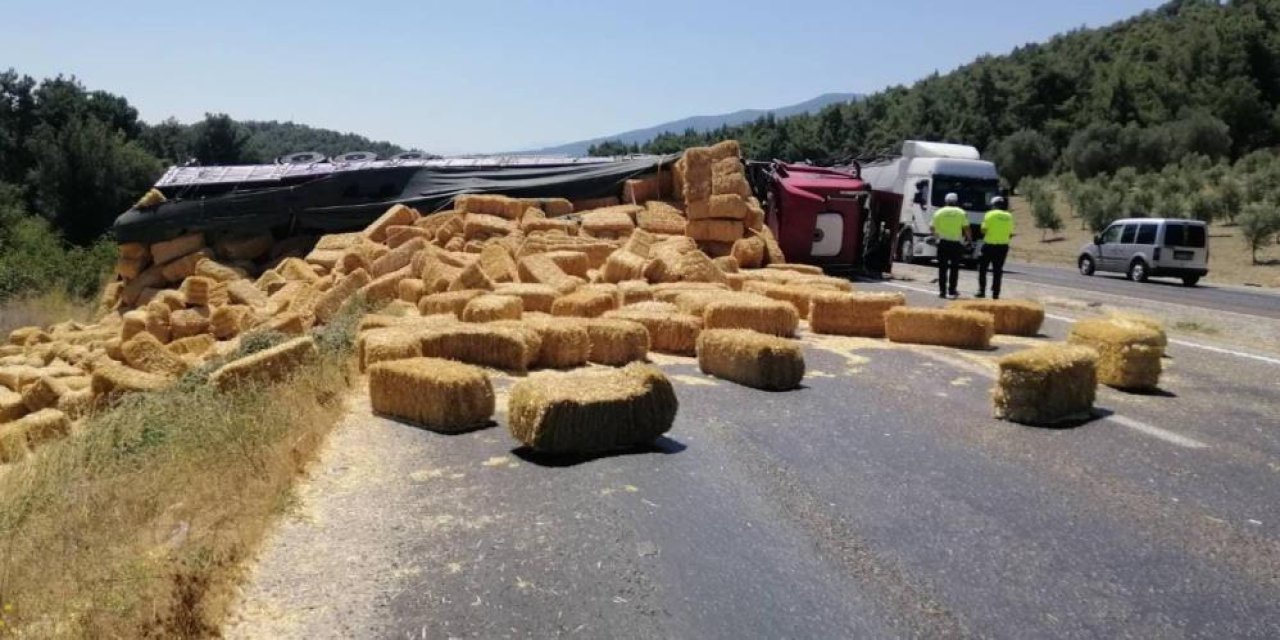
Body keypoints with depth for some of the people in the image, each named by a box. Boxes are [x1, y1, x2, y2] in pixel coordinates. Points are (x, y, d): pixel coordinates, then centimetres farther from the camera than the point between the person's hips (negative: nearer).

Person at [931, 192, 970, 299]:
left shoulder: (939, 212, 2)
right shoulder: (961, 213, 0)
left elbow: (932, 227, 2)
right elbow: (966, 228, -5)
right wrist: (968, 238, 12)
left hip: (943, 242, 1)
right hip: (956, 243, -1)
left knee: (942, 268, 5)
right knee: (954, 268, 7)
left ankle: (942, 291, 2)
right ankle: (952, 290, 5)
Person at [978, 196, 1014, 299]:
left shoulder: (990, 214, -7)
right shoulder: (1009, 216, 5)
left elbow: (983, 230, -10)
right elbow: (1010, 234, 7)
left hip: (990, 245, -4)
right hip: (1003, 246, 4)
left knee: (982, 268, 8)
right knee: (997, 271, 8)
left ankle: (982, 291, 3)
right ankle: (996, 293, 6)